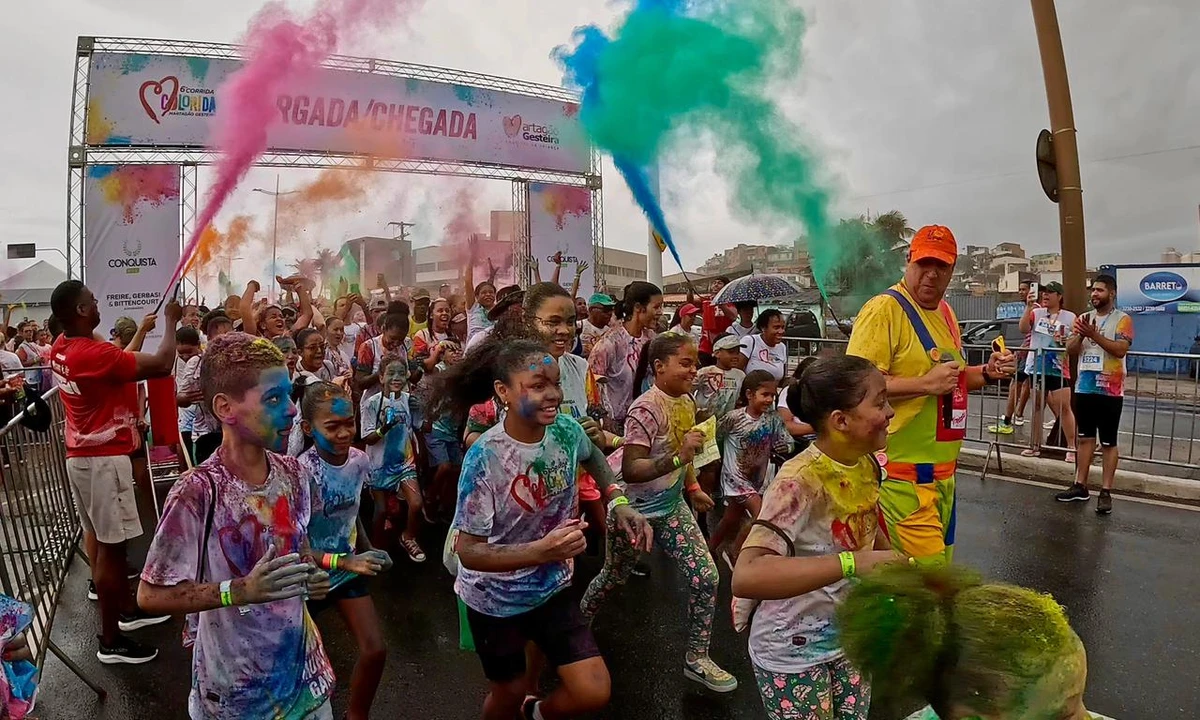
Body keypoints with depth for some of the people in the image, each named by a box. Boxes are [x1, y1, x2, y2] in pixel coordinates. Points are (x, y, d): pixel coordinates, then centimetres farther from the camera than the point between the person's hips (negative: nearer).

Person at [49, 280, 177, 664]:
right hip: (104, 457, -10)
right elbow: (162, 365, -27)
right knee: (111, 544, -2)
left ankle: (127, 608, 34)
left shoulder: (62, 348, 3)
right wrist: (171, 321, -14)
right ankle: (110, 641, 7)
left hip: (81, 453, 10)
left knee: (98, 534, 18)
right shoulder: (94, 354, -25)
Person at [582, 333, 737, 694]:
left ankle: (697, 659, 19)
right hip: (635, 511, -6)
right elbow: (629, 471, -31)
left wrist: (693, 488, 17)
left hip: (672, 507, 7)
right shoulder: (646, 409, -27)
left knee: (706, 578, 0)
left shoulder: (687, 401, -2)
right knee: (614, 578, 15)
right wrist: (678, 458, -40)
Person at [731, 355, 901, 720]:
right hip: (794, 653, -7)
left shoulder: (866, 464, -6)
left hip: (849, 637, 7)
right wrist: (852, 563, -45)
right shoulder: (801, 480, -30)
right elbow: (746, 577, -43)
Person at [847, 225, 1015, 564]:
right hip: (903, 472, -9)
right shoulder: (884, 309, -15)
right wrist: (925, 384, -25)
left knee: (939, 561, 19)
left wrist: (987, 372, 10)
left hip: (942, 469, 9)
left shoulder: (944, 311, 14)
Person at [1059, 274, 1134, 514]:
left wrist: (1094, 334, -22)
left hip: (1110, 391, -5)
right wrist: (1081, 334, -13)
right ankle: (1080, 486, 18)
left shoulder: (1122, 319, -4)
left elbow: (1120, 349, -17)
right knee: (1085, 438, 11)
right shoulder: (1083, 318, 11)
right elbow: (1070, 349, 4)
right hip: (1084, 388, 5)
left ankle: (1106, 492, 6)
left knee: (1108, 443, 1)